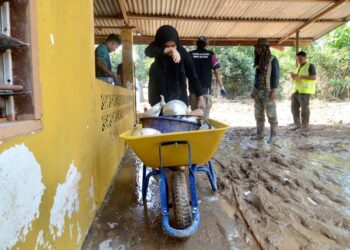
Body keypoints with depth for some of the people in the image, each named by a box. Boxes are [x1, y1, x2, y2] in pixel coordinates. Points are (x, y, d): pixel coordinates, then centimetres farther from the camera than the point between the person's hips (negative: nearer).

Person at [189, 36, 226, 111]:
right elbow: (217, 72, 0)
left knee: (194, 111, 10)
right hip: (205, 88, -1)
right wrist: (222, 87, 5)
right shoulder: (211, 55, 3)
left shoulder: (190, 55, 5)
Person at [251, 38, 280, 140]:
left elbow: (276, 76, -11)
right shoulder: (259, 60, 12)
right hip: (258, 92, 7)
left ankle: (273, 135, 7)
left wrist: (274, 91, -19)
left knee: (271, 115, -1)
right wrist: (254, 90, 13)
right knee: (259, 115, 7)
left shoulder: (273, 60, -7)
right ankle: (259, 135, 14)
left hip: (268, 92, -6)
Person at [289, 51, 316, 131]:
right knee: (294, 107, 4)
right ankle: (297, 124, 13)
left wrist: (302, 76, -16)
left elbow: (314, 77, -9)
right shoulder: (298, 68, 25)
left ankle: (305, 125, 1)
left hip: (305, 90, -7)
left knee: (304, 108, -7)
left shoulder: (310, 66, 2)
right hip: (296, 90, 7)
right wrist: (293, 76, 7)